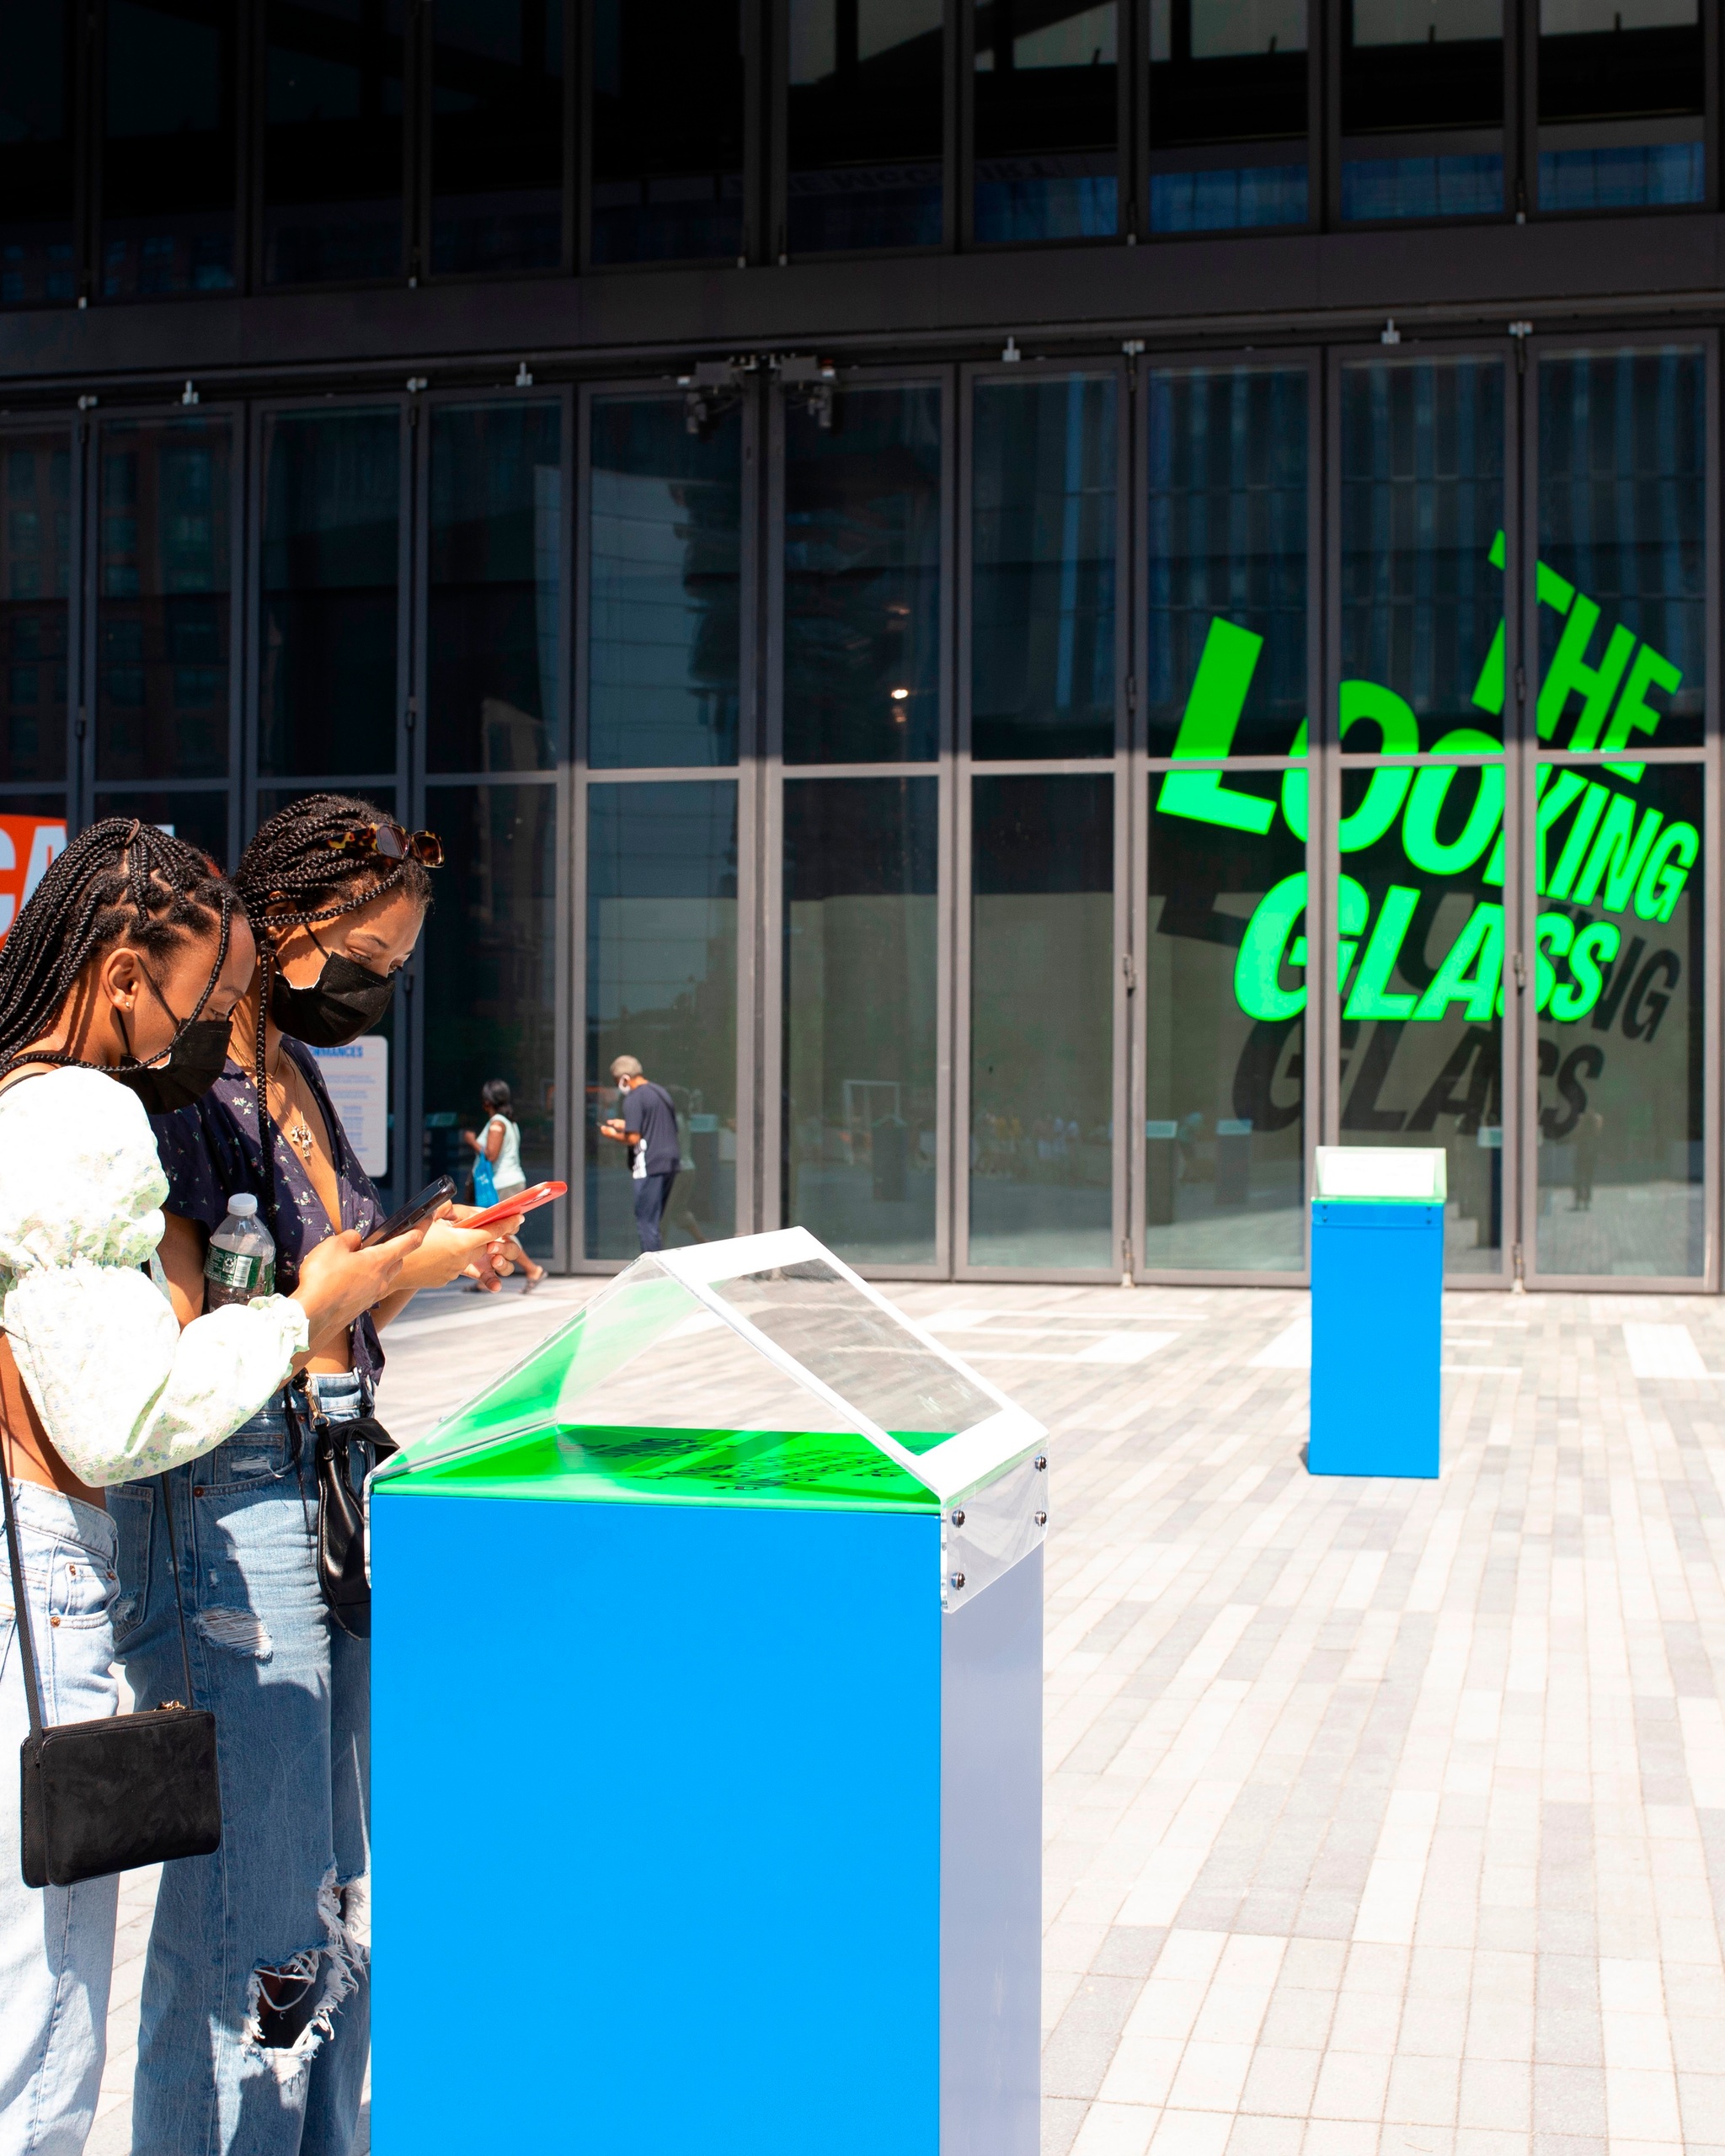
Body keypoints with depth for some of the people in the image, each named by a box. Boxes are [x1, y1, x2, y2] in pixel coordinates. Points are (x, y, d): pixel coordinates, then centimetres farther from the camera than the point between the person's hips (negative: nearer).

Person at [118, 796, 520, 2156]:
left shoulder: (299, 1074, 15)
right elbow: (186, 1340, -20)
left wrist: (425, 1256, 8)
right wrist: (391, 1270, -19)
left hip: (330, 1485, 9)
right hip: (227, 1505, -9)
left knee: (340, 1894, 16)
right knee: (249, 1915, -1)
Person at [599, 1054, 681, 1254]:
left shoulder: (634, 1099, -10)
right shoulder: (661, 1092, 17)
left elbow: (633, 1138, -16)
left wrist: (613, 1134, 2)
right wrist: (626, 1125, 27)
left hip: (650, 1165, -8)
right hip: (671, 1162, 8)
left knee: (646, 1224, -3)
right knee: (654, 1221, 14)